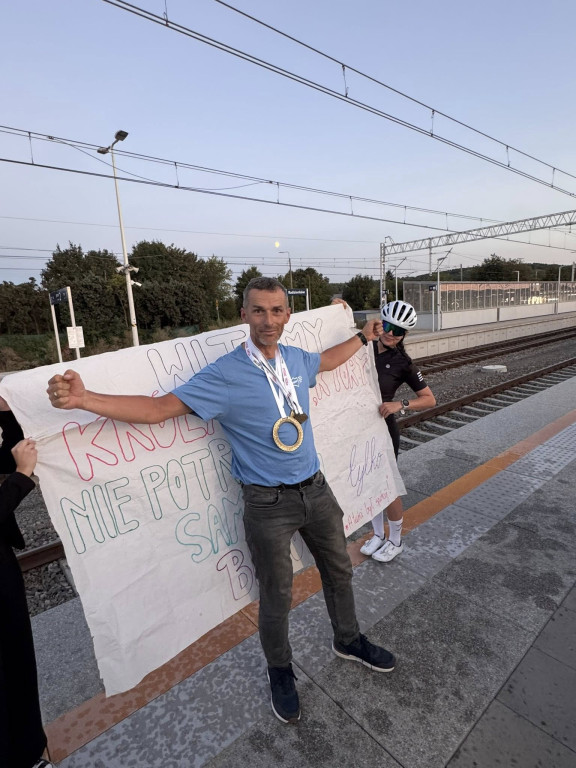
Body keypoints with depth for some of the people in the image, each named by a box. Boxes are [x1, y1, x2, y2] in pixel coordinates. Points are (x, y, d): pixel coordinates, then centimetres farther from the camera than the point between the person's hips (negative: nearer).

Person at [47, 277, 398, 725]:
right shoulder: (225, 376, -19)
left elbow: (326, 360, 23)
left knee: (339, 571, 24)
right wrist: (83, 399, -31)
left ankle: (349, 641, 54)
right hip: (269, 504, -6)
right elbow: (158, 408, -21)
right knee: (276, 598, 12)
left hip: (316, 489, 6)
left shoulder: (296, 359, -1)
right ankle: (280, 672, 45)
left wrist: (364, 336, 30)